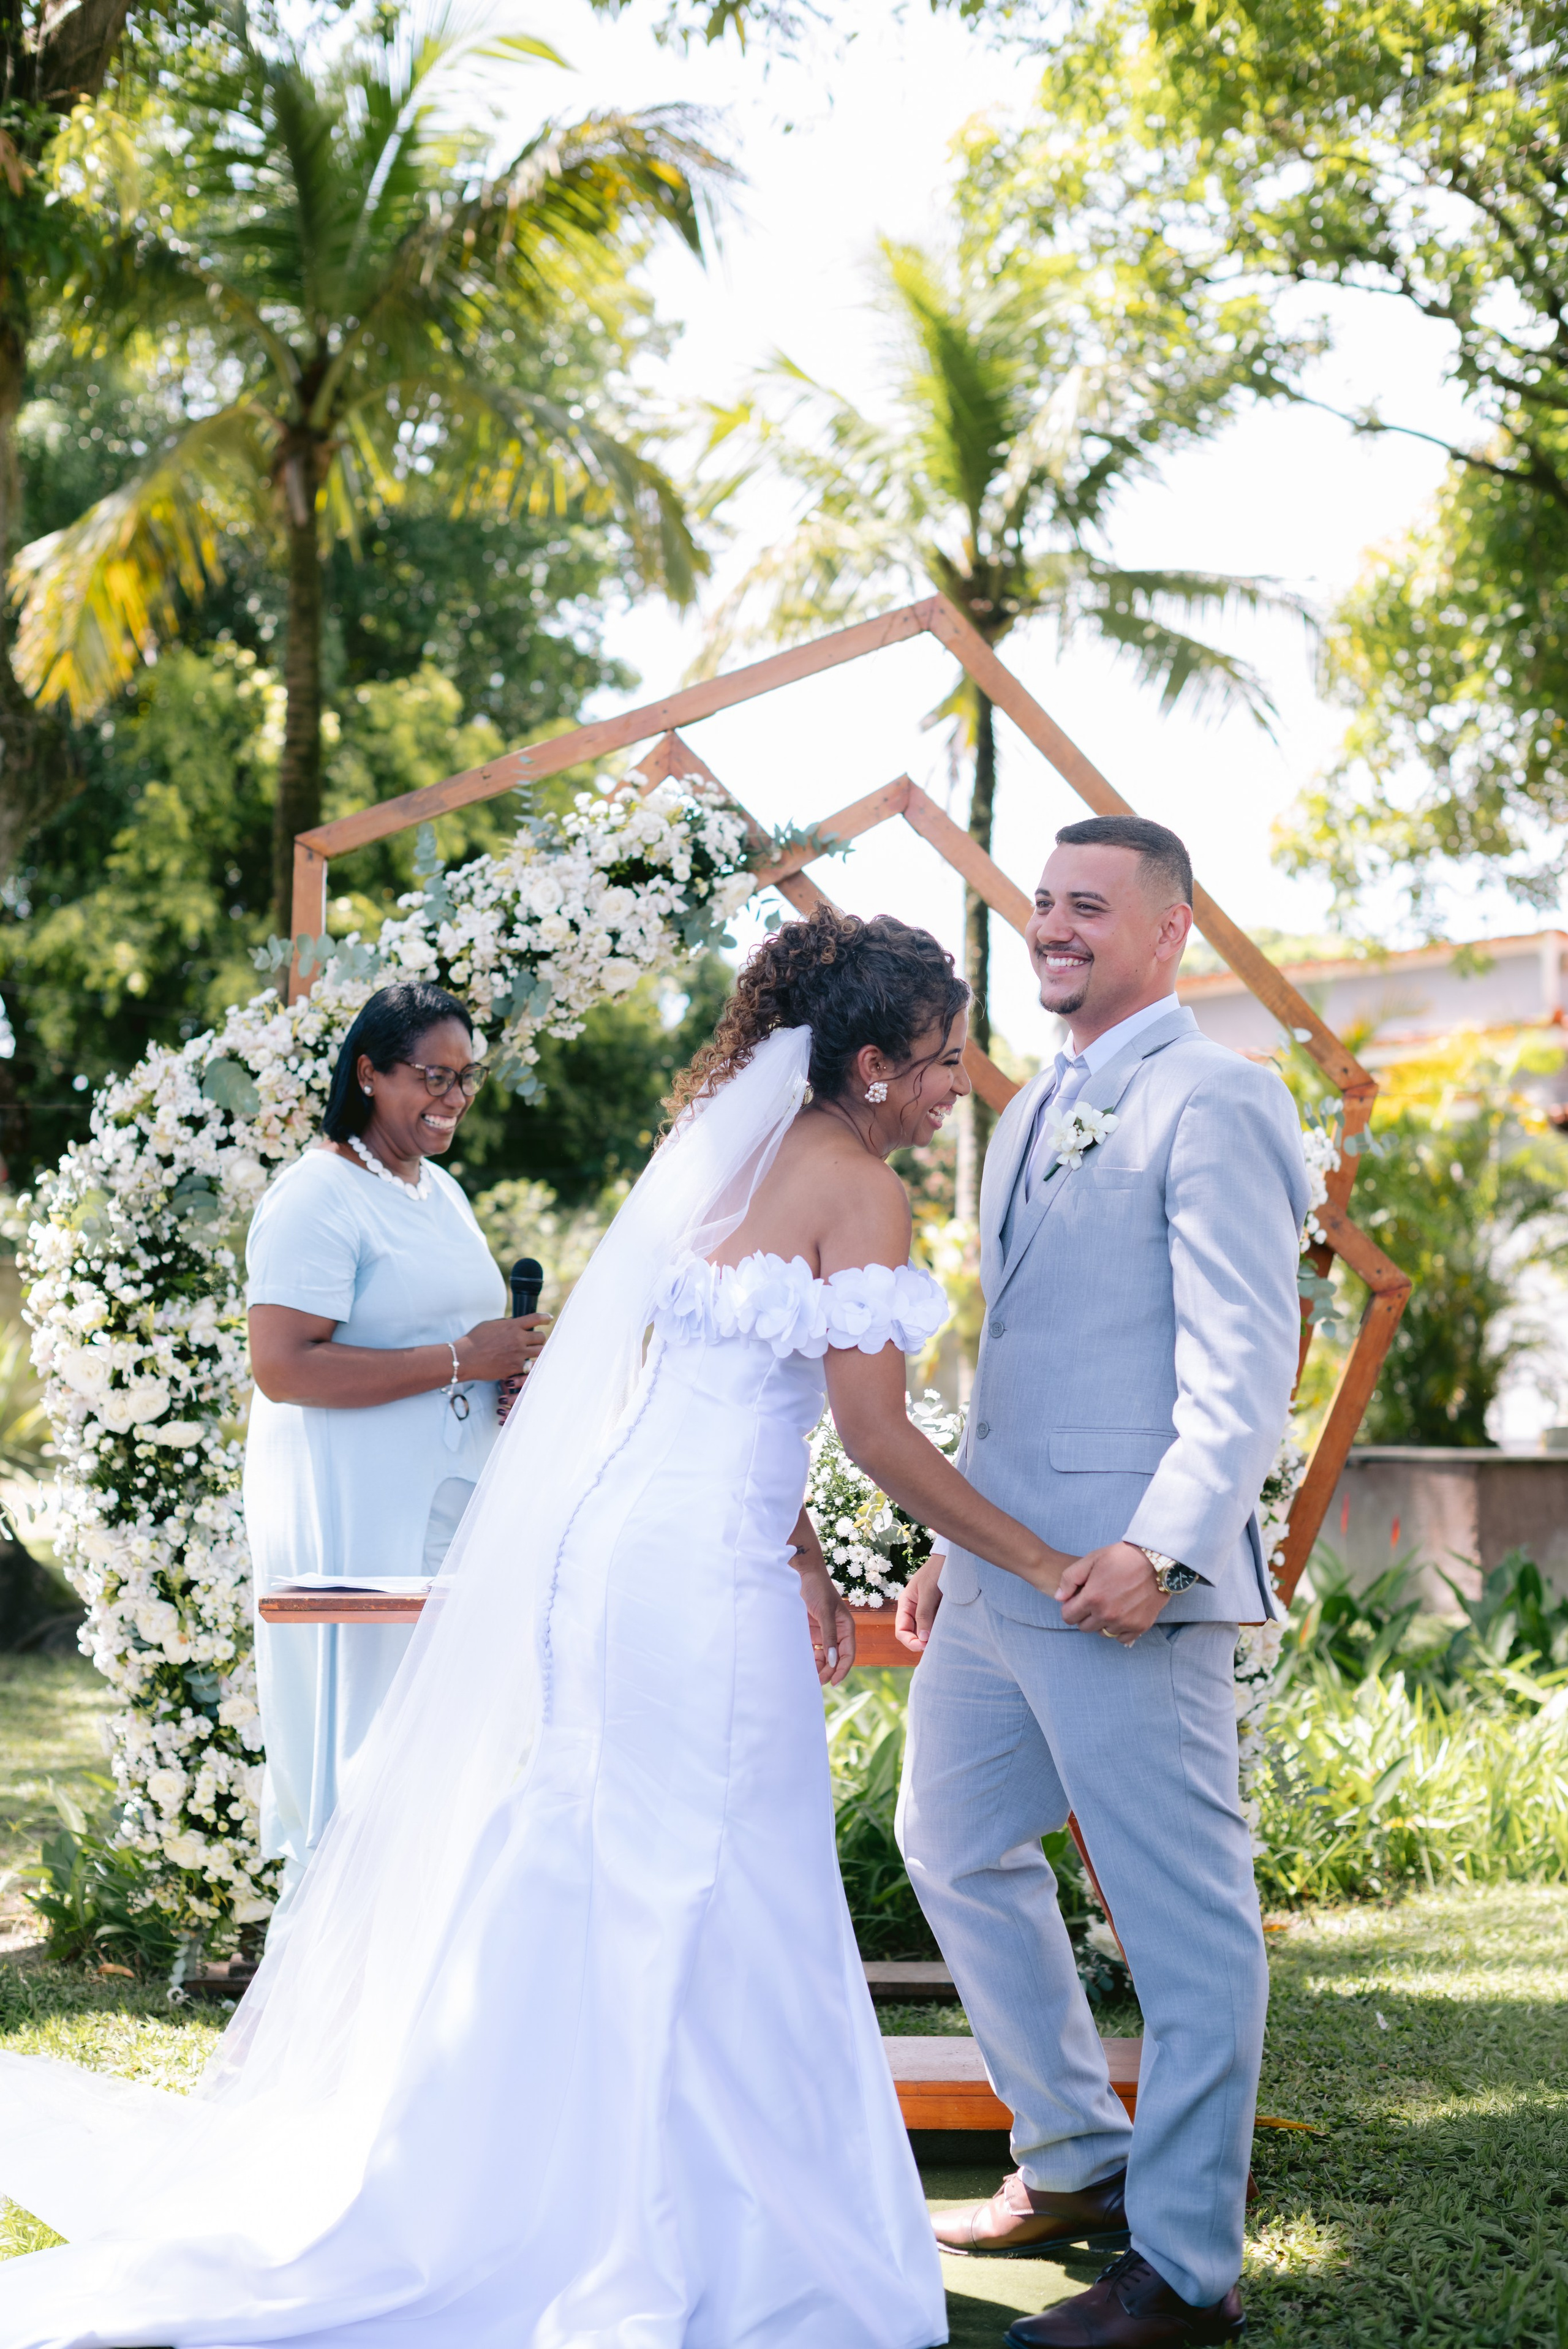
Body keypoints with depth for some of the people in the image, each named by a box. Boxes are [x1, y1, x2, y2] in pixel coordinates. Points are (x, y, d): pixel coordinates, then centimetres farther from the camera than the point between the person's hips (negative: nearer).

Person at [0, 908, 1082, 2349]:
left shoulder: (735, 1151, 16)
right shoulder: (857, 1192, -10)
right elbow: (879, 1437, -13)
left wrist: (803, 1563, 19)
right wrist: (1045, 1566, -6)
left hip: (614, 1538, 9)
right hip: (700, 1573, -8)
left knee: (588, 1889, 15)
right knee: (700, 1900, 0)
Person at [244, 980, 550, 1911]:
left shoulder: (441, 1189, 17)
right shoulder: (319, 1197, -12)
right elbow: (283, 1367, -21)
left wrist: (514, 1359, 8)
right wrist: (459, 1361, -19)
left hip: (451, 1510, 9)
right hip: (355, 1519, -9)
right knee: (362, 1771, -5)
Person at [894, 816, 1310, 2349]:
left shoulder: (1211, 1103, -9)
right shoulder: (1030, 1115, 19)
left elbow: (1246, 1361, -16)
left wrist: (1161, 1542, -26)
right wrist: (956, 1546, 23)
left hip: (1126, 1586, -10)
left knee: (1183, 1914, -2)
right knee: (955, 1847, 19)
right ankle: (1075, 2164, 33)